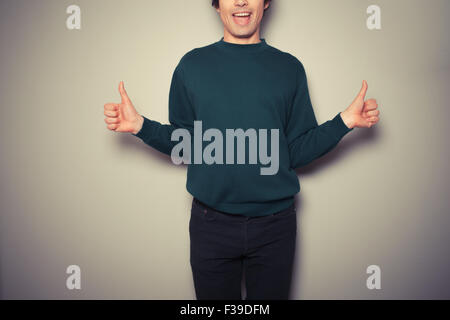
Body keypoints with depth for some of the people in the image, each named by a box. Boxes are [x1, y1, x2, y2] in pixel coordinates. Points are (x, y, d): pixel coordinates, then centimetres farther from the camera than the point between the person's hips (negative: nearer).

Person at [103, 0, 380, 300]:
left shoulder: (289, 67, 3)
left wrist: (346, 120, -9)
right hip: (211, 222, 0)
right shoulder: (192, 64, 2)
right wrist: (140, 126, -12)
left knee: (271, 295, 17)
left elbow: (297, 152, 1)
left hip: (275, 222, 1)